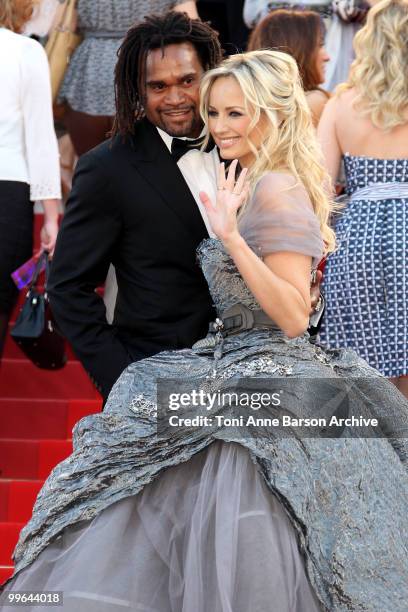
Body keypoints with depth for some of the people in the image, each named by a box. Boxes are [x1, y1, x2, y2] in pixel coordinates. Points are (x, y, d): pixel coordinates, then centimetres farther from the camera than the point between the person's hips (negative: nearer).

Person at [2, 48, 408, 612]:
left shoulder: (279, 192, -15)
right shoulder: (250, 186, 13)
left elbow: (294, 318, -23)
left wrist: (231, 236, -27)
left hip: (269, 389, -10)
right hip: (232, 368, 10)